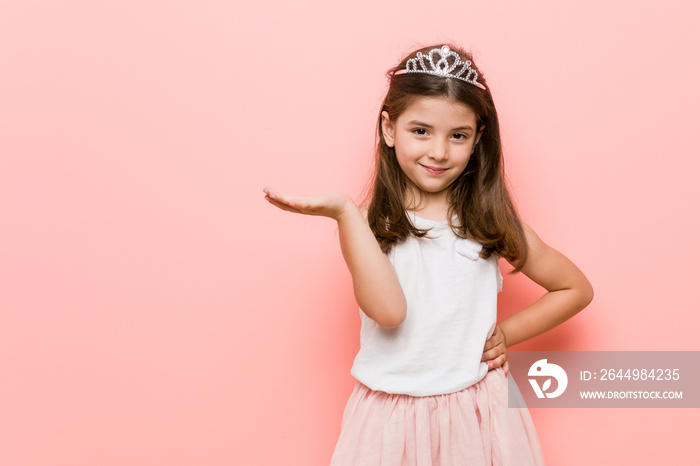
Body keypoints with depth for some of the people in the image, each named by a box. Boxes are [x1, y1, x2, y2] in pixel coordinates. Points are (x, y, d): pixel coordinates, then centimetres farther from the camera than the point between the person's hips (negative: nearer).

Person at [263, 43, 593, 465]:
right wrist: (345, 212, -22)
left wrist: (508, 333, -1)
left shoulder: (489, 221, 0)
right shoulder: (370, 222, -5)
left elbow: (577, 289, 9)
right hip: (393, 418, -1)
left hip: (478, 412, 2)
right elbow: (387, 310, -23)